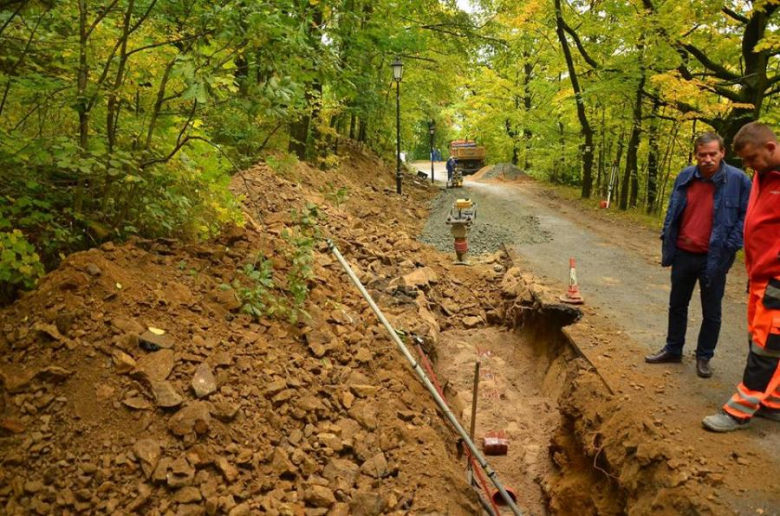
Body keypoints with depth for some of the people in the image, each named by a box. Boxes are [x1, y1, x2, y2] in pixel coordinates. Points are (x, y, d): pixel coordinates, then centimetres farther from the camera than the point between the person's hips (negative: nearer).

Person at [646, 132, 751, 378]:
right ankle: (673, 349, 32)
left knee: (711, 312, 9)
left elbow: (745, 216, -6)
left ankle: (704, 357, 25)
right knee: (677, 305, 17)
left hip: (714, 258, -3)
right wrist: (667, 240, 5)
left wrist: (729, 247, -13)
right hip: (683, 255, 4)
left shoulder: (738, 180, -11)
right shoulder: (685, 177, -1)